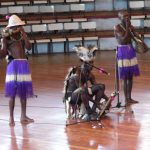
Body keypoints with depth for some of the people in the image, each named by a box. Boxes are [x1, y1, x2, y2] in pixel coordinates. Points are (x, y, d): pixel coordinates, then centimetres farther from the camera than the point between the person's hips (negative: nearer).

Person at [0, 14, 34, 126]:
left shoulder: (22, 37, 10)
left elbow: (29, 47, -7)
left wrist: (24, 34, -11)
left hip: (24, 64, 4)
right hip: (13, 64, -4)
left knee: (24, 91, 10)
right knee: (12, 92, -4)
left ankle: (23, 116, 20)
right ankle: (11, 118, 1)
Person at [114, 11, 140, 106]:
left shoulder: (130, 27, 6)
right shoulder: (117, 28, -12)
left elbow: (137, 36, 1)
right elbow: (124, 39, -22)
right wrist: (127, 27, -20)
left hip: (131, 50, 7)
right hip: (122, 51, -7)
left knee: (130, 76, 11)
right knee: (125, 77, -3)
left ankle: (129, 98, 20)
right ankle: (126, 99, 4)